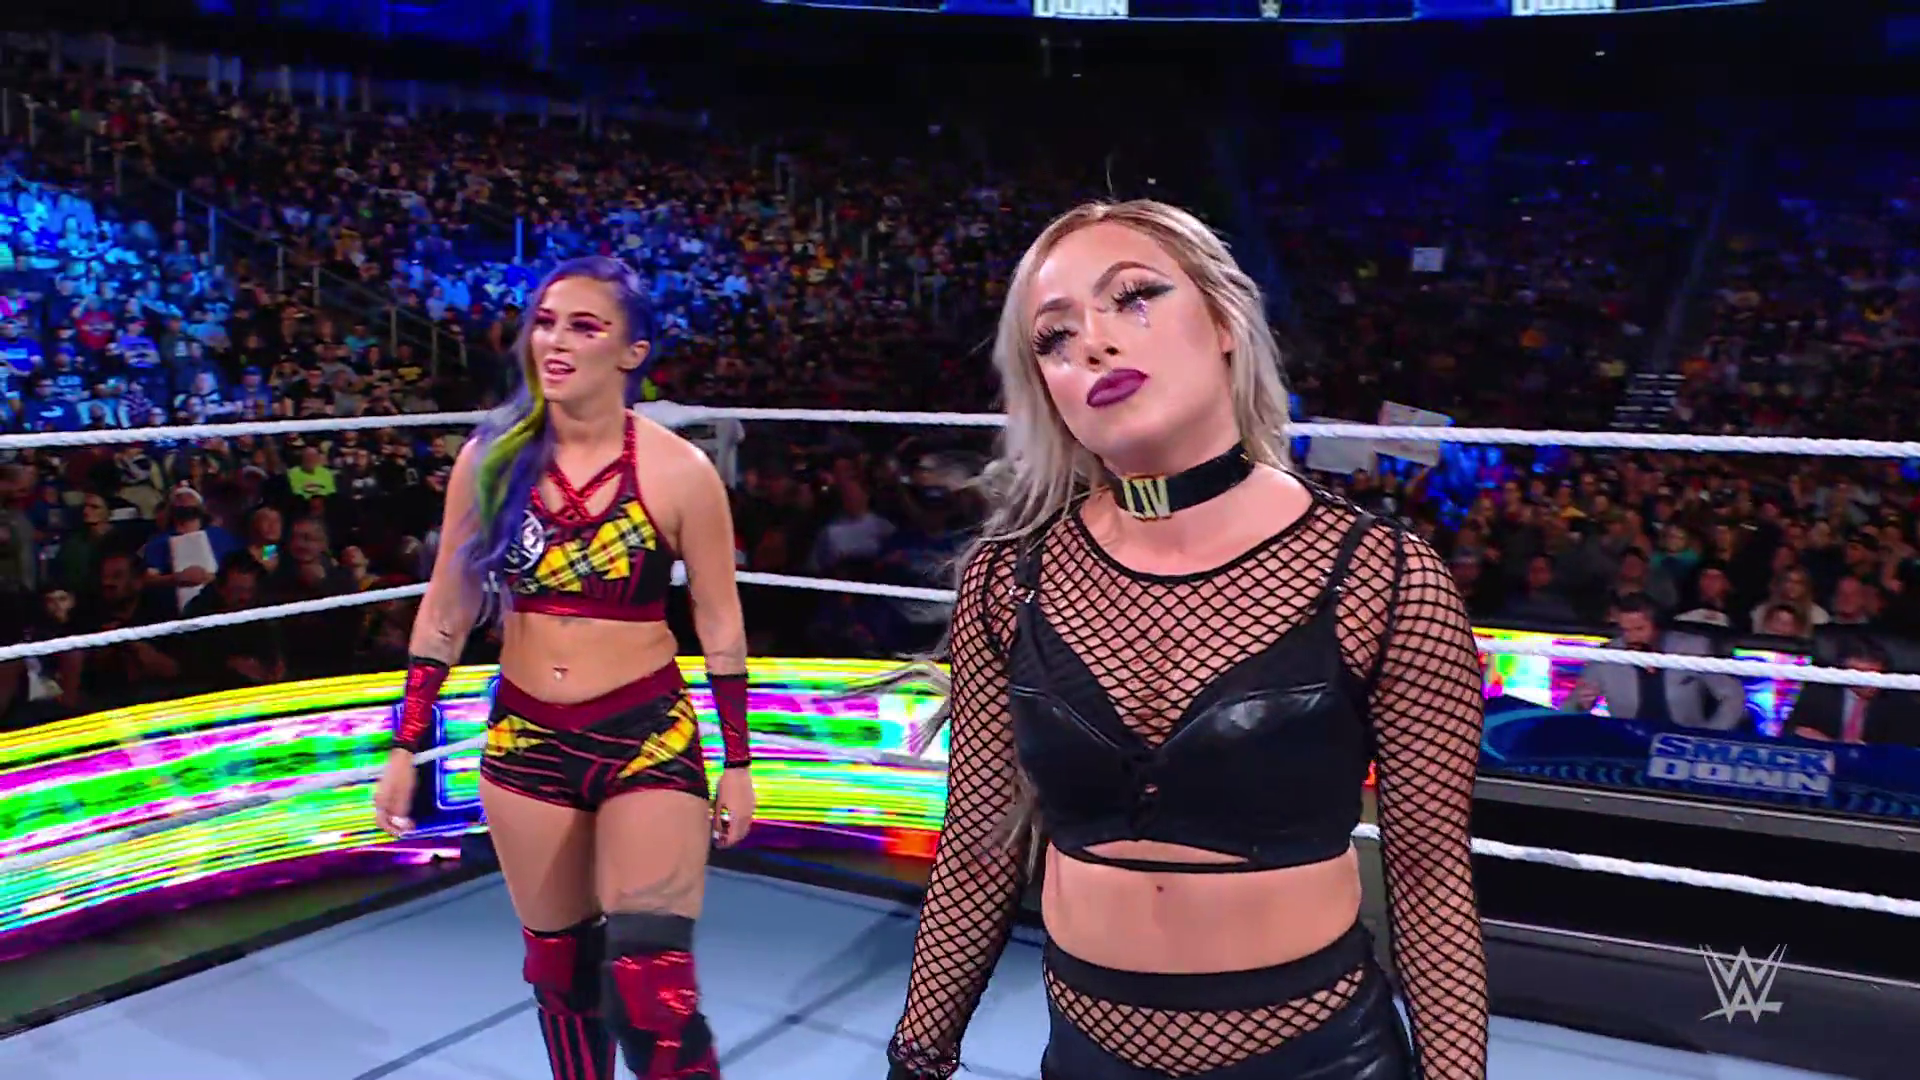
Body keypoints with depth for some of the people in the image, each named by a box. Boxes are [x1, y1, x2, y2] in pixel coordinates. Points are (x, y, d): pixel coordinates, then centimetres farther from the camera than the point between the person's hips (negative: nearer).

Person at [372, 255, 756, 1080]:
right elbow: (444, 614, 6)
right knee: (558, 971, 17)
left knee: (652, 999, -11)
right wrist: (406, 748, 7)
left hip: (649, 742, -3)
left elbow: (720, 627, -2)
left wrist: (737, 765, 1)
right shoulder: (490, 460, -2)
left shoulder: (679, 472, -10)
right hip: (525, 744, 4)